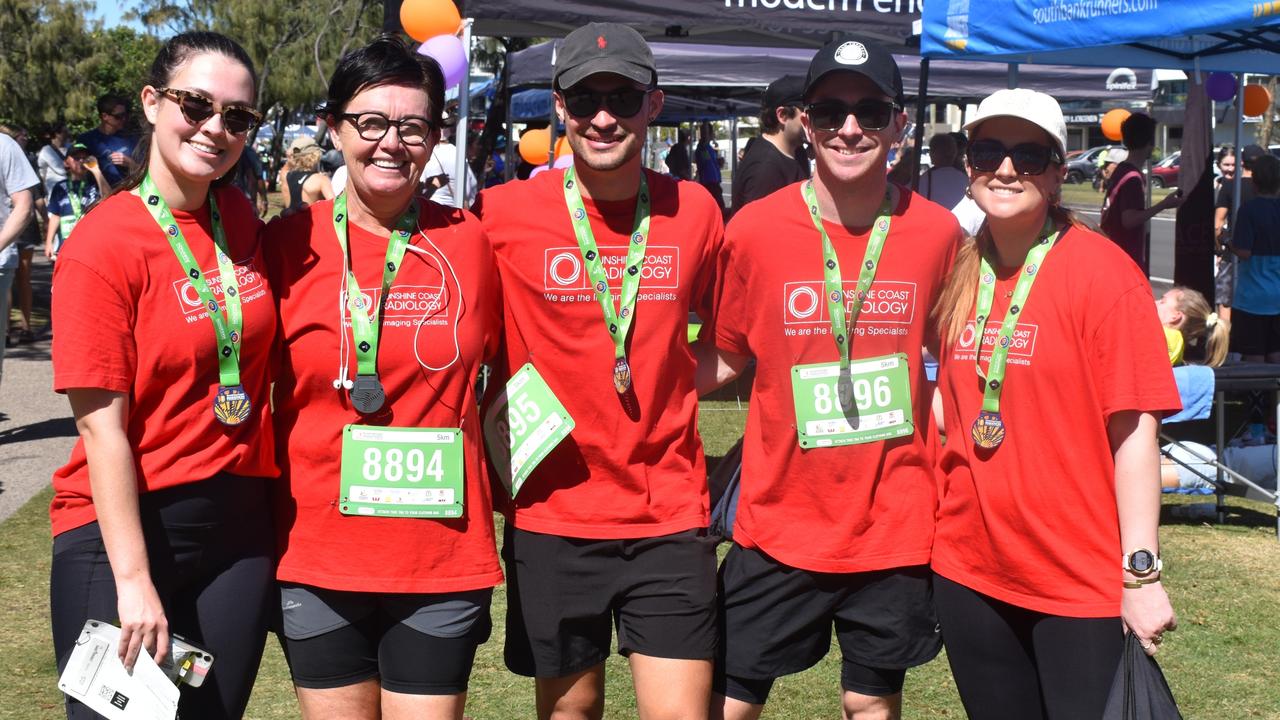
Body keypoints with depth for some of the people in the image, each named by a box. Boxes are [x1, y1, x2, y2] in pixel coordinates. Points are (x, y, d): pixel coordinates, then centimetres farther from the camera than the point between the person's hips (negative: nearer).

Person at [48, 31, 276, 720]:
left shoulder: (240, 219, 4)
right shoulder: (102, 243, -13)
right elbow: (103, 427, -15)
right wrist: (134, 579, -18)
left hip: (238, 529, 5)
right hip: (125, 528, -5)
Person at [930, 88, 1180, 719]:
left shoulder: (1103, 272, -10)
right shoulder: (959, 276, 6)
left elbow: (1134, 429, -13)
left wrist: (1142, 572, -17)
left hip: (1082, 583, -5)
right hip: (968, 568, 5)